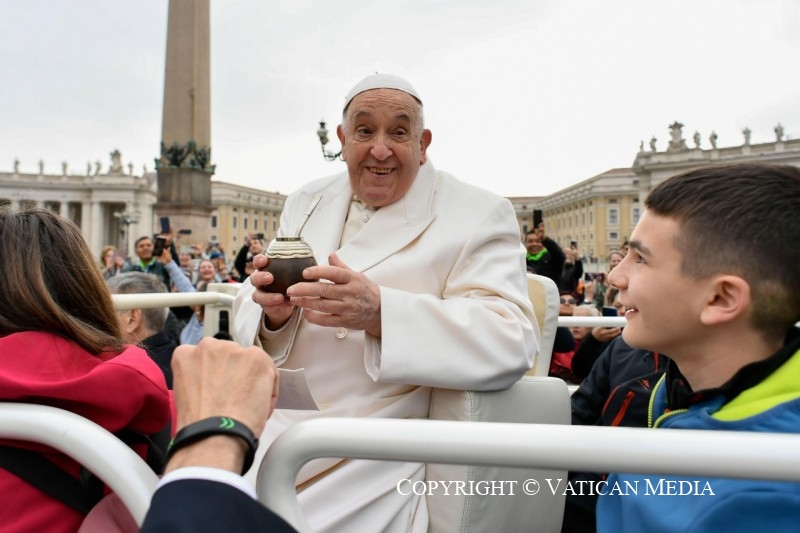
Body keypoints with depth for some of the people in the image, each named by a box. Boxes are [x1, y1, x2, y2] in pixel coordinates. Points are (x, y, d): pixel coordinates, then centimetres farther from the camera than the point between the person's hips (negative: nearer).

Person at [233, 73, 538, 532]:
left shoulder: (480, 215, -7)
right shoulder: (307, 204, 9)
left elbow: (511, 341, -19)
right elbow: (249, 316, 8)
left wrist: (380, 313, -32)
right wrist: (274, 312, -17)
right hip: (275, 430, 5)